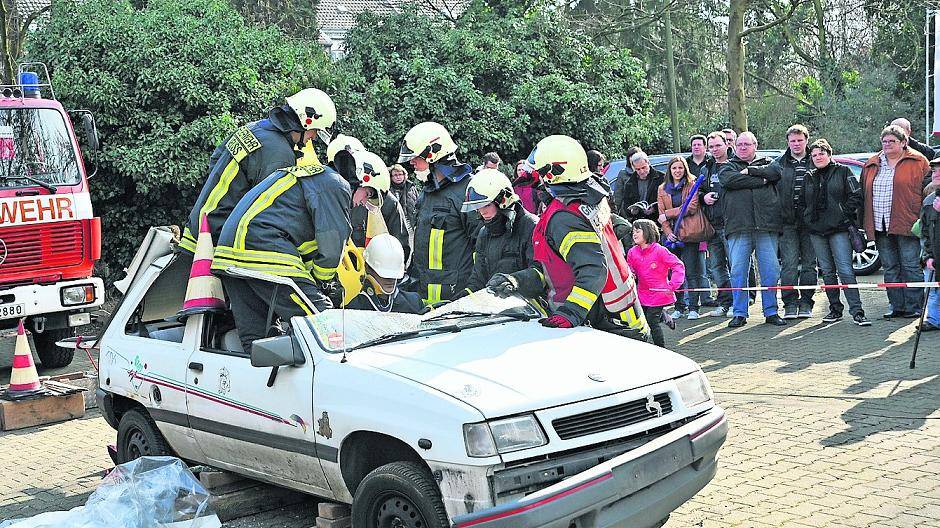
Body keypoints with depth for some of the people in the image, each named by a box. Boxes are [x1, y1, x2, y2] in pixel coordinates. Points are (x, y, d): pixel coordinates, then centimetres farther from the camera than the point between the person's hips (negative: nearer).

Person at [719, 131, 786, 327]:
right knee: (738, 270, -3)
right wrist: (760, 180, -4)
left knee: (771, 270, 0)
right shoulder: (728, 167, 16)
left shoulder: (766, 164, 19)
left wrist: (749, 171, -5)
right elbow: (729, 180, -7)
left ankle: (771, 312, 9)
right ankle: (739, 313, 5)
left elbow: (776, 173, -4)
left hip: (767, 225, 1)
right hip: (738, 226, -1)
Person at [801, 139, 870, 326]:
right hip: (816, 230, 5)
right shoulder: (809, 177, 14)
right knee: (827, 271, 8)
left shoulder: (842, 172, 3)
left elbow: (856, 195, -1)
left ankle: (856, 311, -11)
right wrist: (807, 218, 7)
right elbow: (803, 201, 21)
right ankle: (835, 309, 16)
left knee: (845, 270, -11)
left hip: (839, 228, -5)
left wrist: (844, 212, -9)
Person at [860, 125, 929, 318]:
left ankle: (914, 306, 5)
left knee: (910, 266, -1)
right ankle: (896, 306, 15)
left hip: (906, 225, -5)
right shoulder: (871, 165, 15)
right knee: (890, 268, 9)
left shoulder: (917, 161, 1)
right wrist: (864, 223, 13)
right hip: (880, 227, 5)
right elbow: (864, 193, 18)